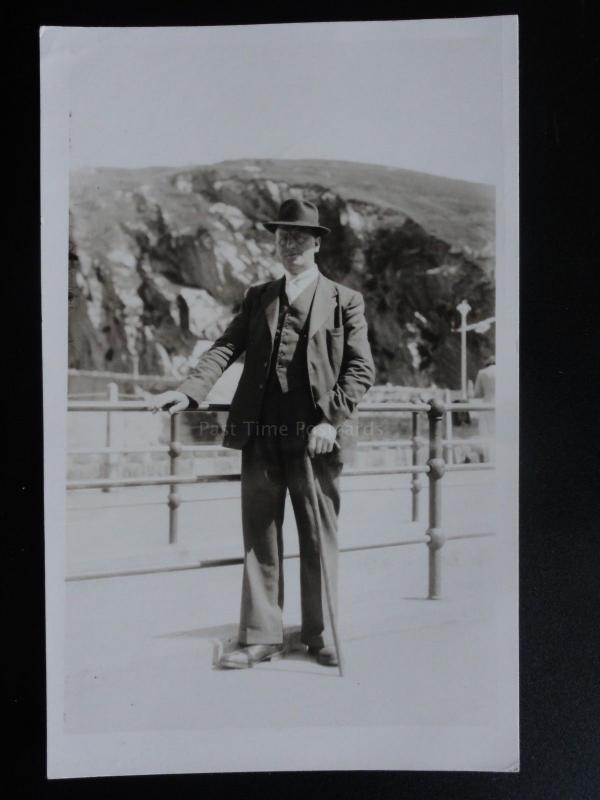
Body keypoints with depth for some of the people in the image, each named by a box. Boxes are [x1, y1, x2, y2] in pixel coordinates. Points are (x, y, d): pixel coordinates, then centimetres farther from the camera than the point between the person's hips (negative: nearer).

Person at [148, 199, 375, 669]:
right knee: (259, 538, 8)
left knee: (320, 539, 7)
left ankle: (321, 636, 22)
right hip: (260, 435, 3)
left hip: (315, 436, -3)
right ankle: (261, 638, 19)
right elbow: (226, 348, 4)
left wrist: (331, 420, -14)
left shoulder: (344, 301, 5)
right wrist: (189, 391, -13)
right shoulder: (258, 298, 15)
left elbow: (362, 369, -1)